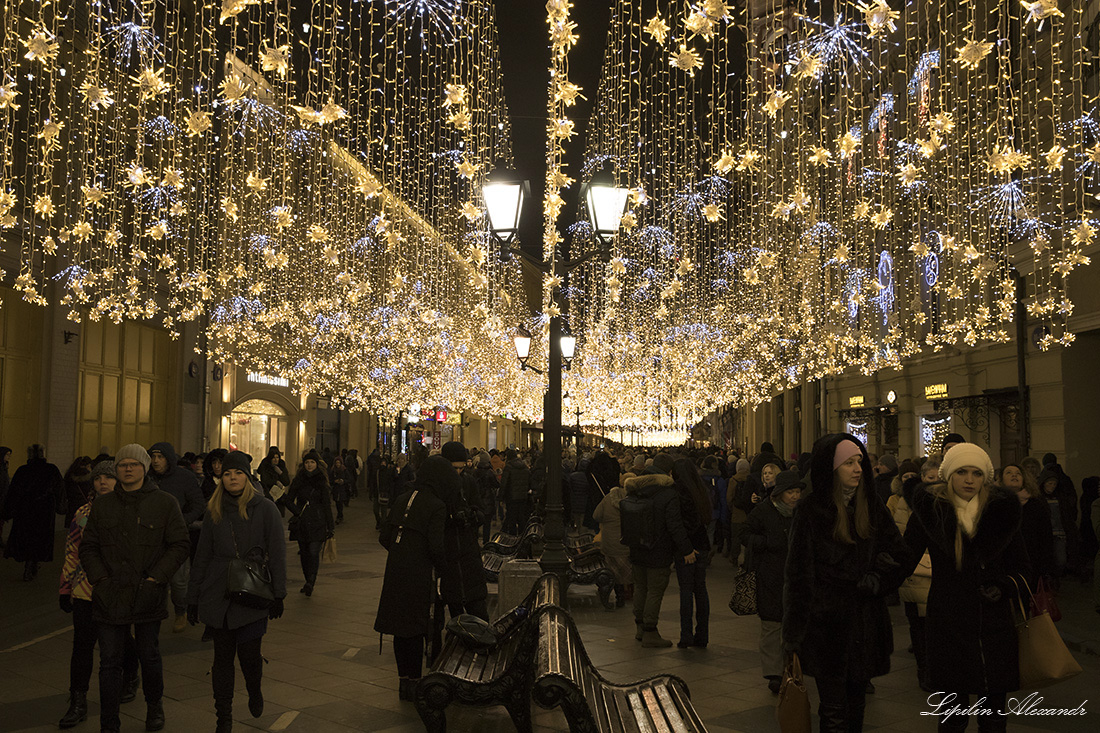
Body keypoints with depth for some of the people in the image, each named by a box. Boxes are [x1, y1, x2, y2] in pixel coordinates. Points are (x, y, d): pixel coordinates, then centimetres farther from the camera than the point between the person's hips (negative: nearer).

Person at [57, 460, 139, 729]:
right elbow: (72, 552, 11)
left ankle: (130, 679, 40)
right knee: (82, 645, -2)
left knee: (121, 641, 12)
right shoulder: (83, 514, 5)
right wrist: (66, 588, 9)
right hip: (86, 591, 2)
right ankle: (78, 703, 7)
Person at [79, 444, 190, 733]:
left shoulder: (165, 503, -1)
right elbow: (88, 547, 11)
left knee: (150, 657, 12)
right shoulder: (102, 505, 8)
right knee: (109, 662, 5)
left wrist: (156, 577, -11)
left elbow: (180, 545, -3)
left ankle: (154, 706, 35)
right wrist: (99, 577, -3)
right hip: (109, 597, 2)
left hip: (148, 596, -2)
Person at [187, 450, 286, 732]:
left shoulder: (265, 509, -3)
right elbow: (202, 557, 11)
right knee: (222, 657, 7)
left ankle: (254, 690, 27)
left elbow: (277, 555, -3)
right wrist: (193, 600, 9)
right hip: (218, 597, 3)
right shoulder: (214, 512, 7)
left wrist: (278, 595, -7)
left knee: (249, 653, -6)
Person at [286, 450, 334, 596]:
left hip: (317, 523, -2)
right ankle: (309, 581, 19)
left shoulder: (322, 481, 4)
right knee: (304, 553, 7)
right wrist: (298, 512, -6)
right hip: (302, 522, 2)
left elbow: (327, 505, 4)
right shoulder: (298, 480, 7)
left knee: (314, 552, -15)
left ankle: (310, 583, -20)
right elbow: (289, 500, 9)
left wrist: (330, 526, 1)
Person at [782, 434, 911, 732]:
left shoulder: (872, 507, 5)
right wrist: (793, 634, -8)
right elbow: (798, 575, -6)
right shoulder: (811, 510, -7)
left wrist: (876, 579, -9)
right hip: (827, 623, -4)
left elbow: (901, 556, 10)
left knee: (856, 700, 13)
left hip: (866, 623, 4)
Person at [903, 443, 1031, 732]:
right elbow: (906, 559, 1)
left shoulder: (1002, 510, 3)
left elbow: (1020, 567, 11)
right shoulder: (931, 510, -2)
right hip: (948, 624, -2)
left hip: (994, 624, 2)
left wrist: (1005, 587, -7)